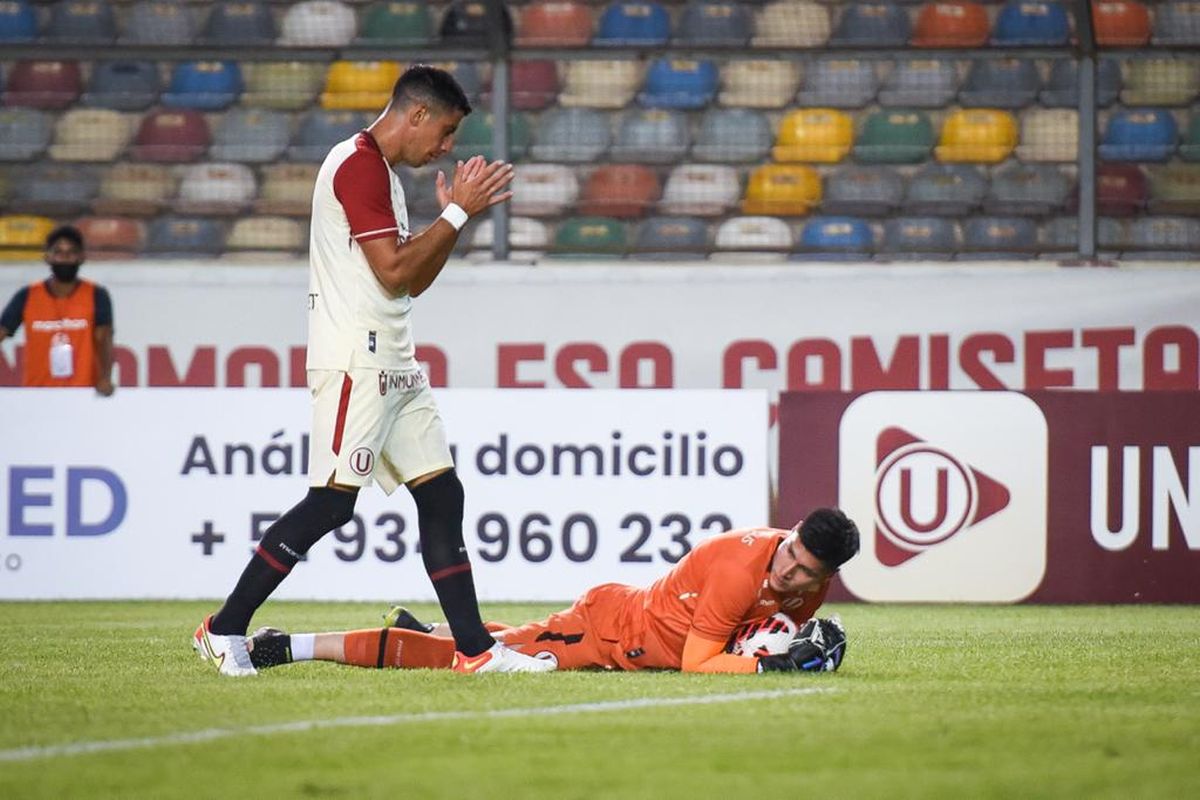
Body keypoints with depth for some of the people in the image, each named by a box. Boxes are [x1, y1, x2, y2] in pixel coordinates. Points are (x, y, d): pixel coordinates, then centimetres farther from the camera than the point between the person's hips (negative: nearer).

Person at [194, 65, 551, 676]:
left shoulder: (381, 173, 20)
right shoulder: (358, 165, -12)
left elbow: (415, 282, 23)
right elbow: (394, 271, -17)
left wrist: (454, 215, 13)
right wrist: (457, 215, -10)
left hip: (392, 364, 10)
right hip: (354, 362, -10)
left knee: (441, 494, 6)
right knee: (331, 503, -11)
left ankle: (474, 649, 6)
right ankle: (224, 630, -4)